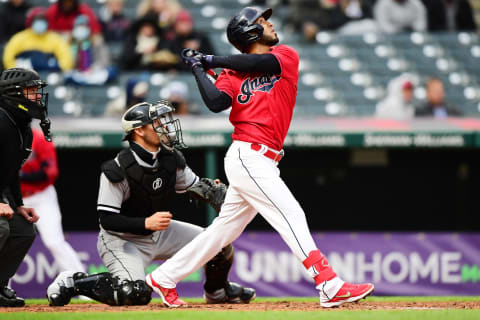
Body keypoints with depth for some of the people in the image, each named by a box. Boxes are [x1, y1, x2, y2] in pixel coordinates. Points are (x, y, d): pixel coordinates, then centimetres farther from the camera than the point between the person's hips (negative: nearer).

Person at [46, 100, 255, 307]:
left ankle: (217, 291, 32)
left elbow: (194, 185, 10)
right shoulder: (118, 170, -25)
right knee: (136, 294, -32)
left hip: (160, 234, 7)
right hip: (122, 240, -7)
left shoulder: (171, 159, -5)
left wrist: (213, 191, -12)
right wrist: (146, 223, -36)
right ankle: (73, 282, -10)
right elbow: (107, 219, -24)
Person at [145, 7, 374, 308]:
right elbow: (216, 102, -17)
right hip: (247, 157, -6)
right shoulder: (233, 73, 1)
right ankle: (331, 287, -19)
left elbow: (260, 63, -7)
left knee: (224, 230, 11)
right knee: (292, 216, -14)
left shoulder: (287, 56, 13)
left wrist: (211, 60, -2)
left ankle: (163, 278, 20)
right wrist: (198, 68, -7)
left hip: (261, 163, 6)